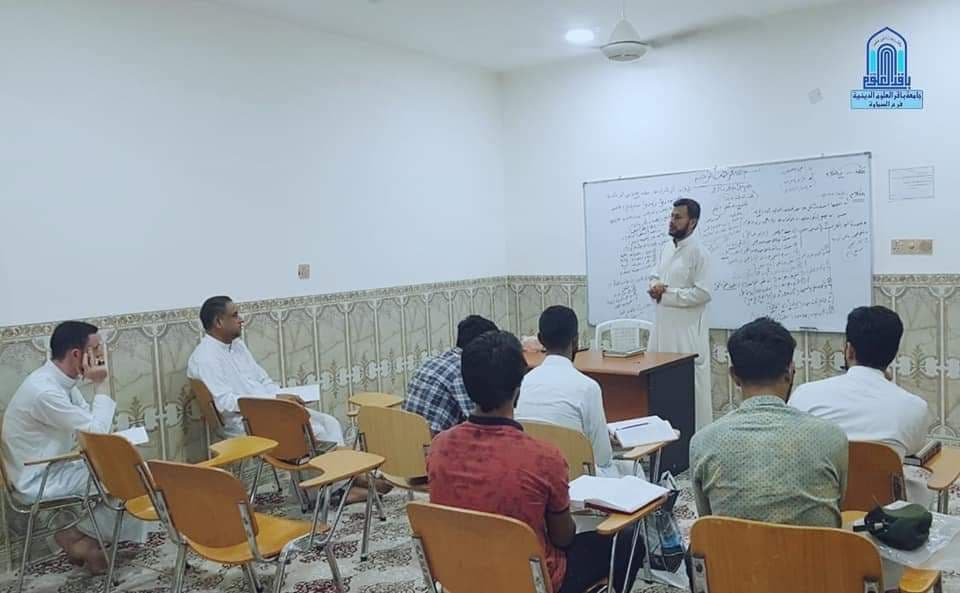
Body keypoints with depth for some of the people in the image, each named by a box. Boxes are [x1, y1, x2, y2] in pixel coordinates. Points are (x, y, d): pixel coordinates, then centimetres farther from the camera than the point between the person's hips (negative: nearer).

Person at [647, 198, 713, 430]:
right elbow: (655, 277, 18)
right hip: (664, 324, 7)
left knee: (691, 382, -1)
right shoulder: (666, 248, 12)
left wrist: (667, 294, -15)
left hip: (687, 328, -7)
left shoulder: (698, 252, -12)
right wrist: (655, 286, -6)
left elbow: (703, 293, -18)